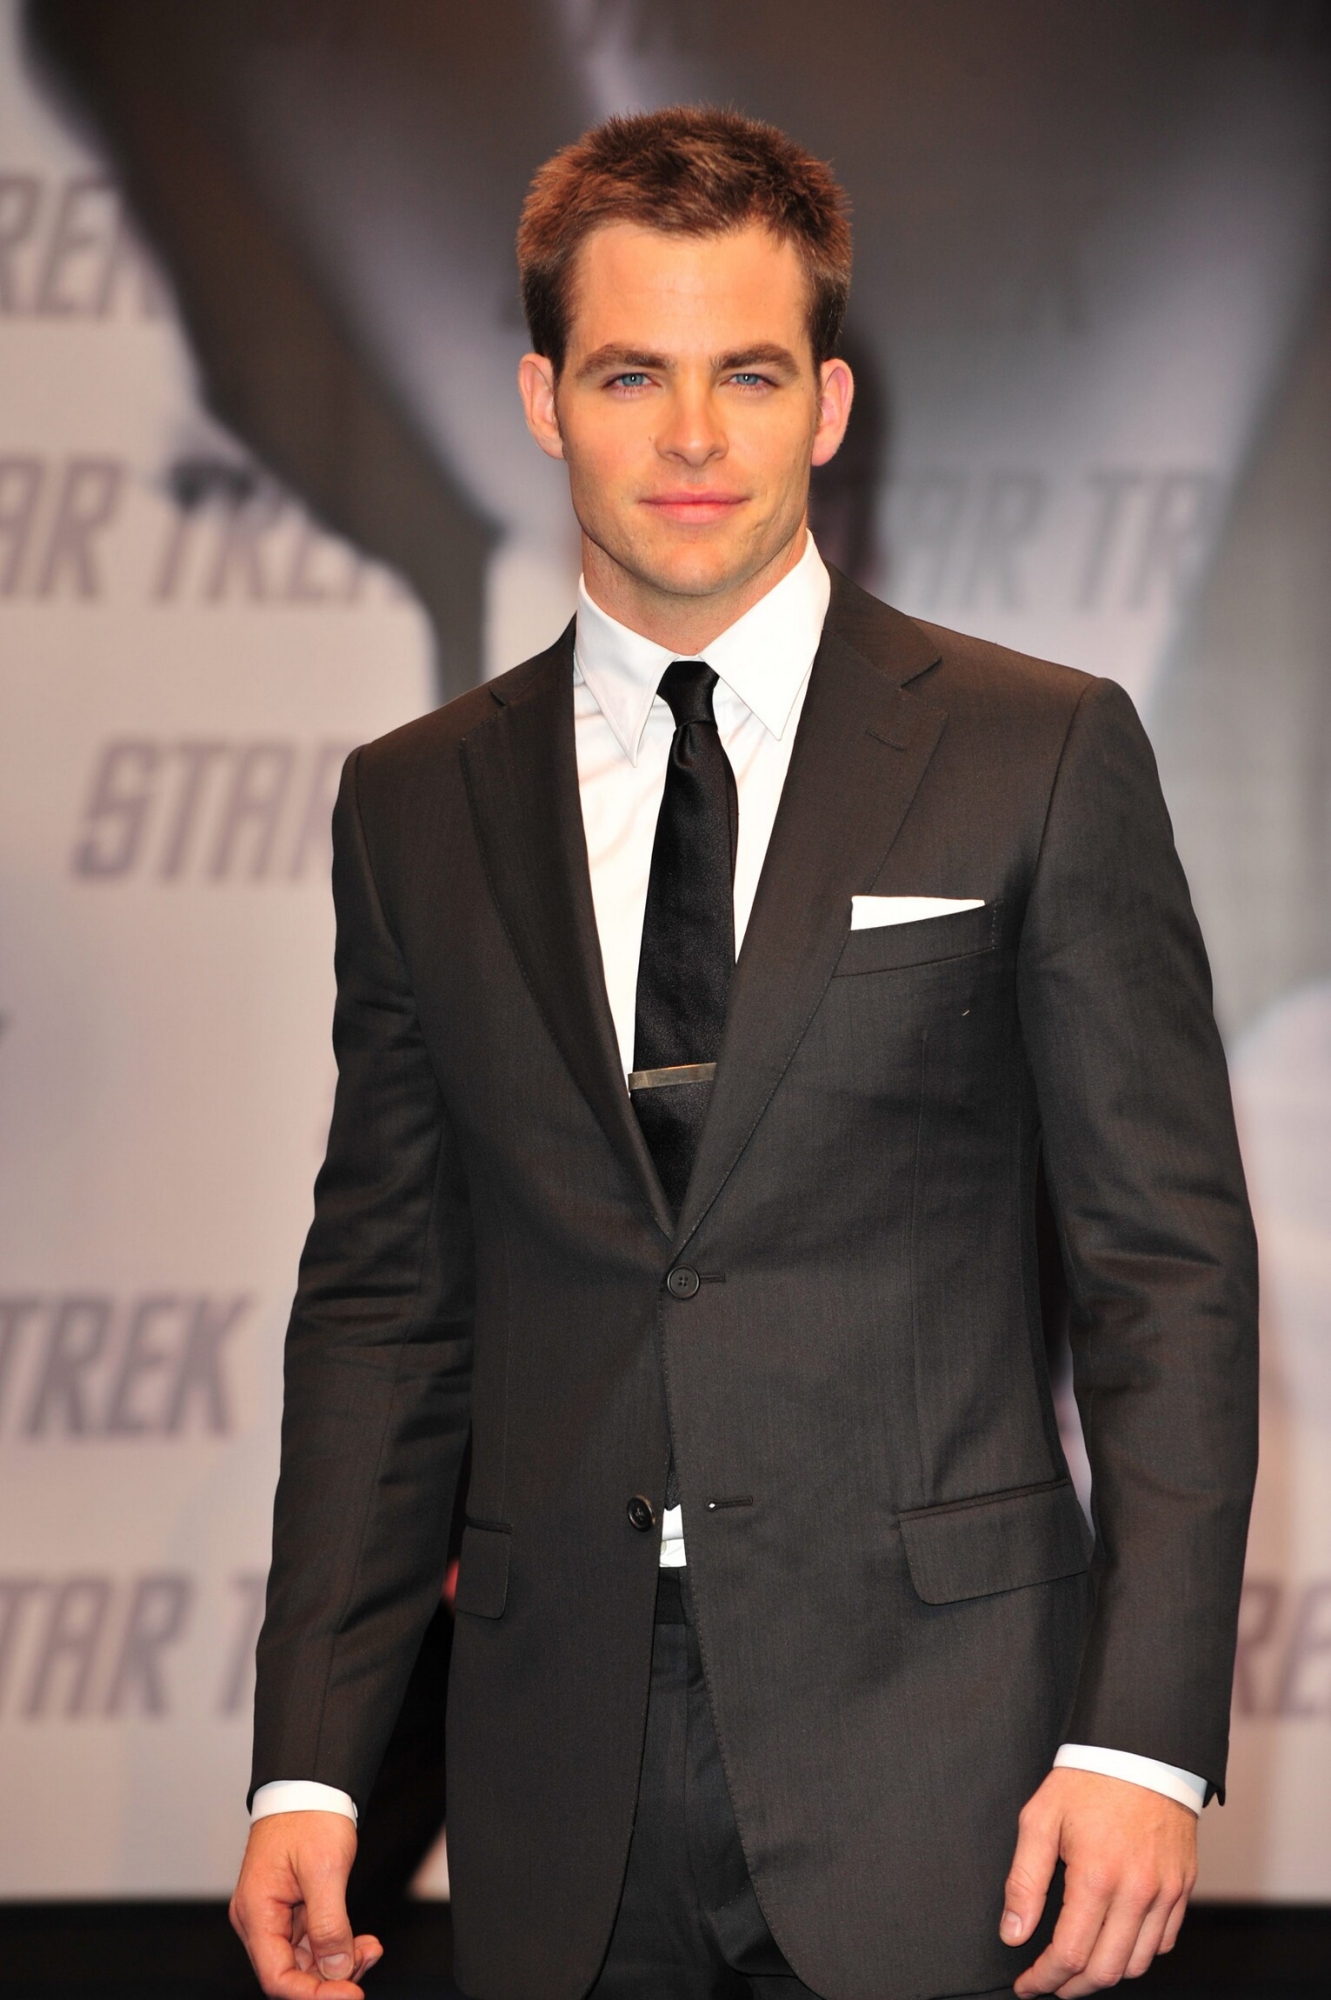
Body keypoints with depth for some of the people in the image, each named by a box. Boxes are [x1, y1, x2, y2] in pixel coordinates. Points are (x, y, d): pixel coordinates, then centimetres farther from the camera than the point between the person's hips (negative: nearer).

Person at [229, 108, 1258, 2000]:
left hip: (932, 1749, -2)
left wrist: (1145, 1737, -10)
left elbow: (1169, 1263, -2)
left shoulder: (1042, 756, 1)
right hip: (564, 1783, 3)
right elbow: (382, 1297, 10)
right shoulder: (417, 803, 9)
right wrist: (310, 1766, 3)